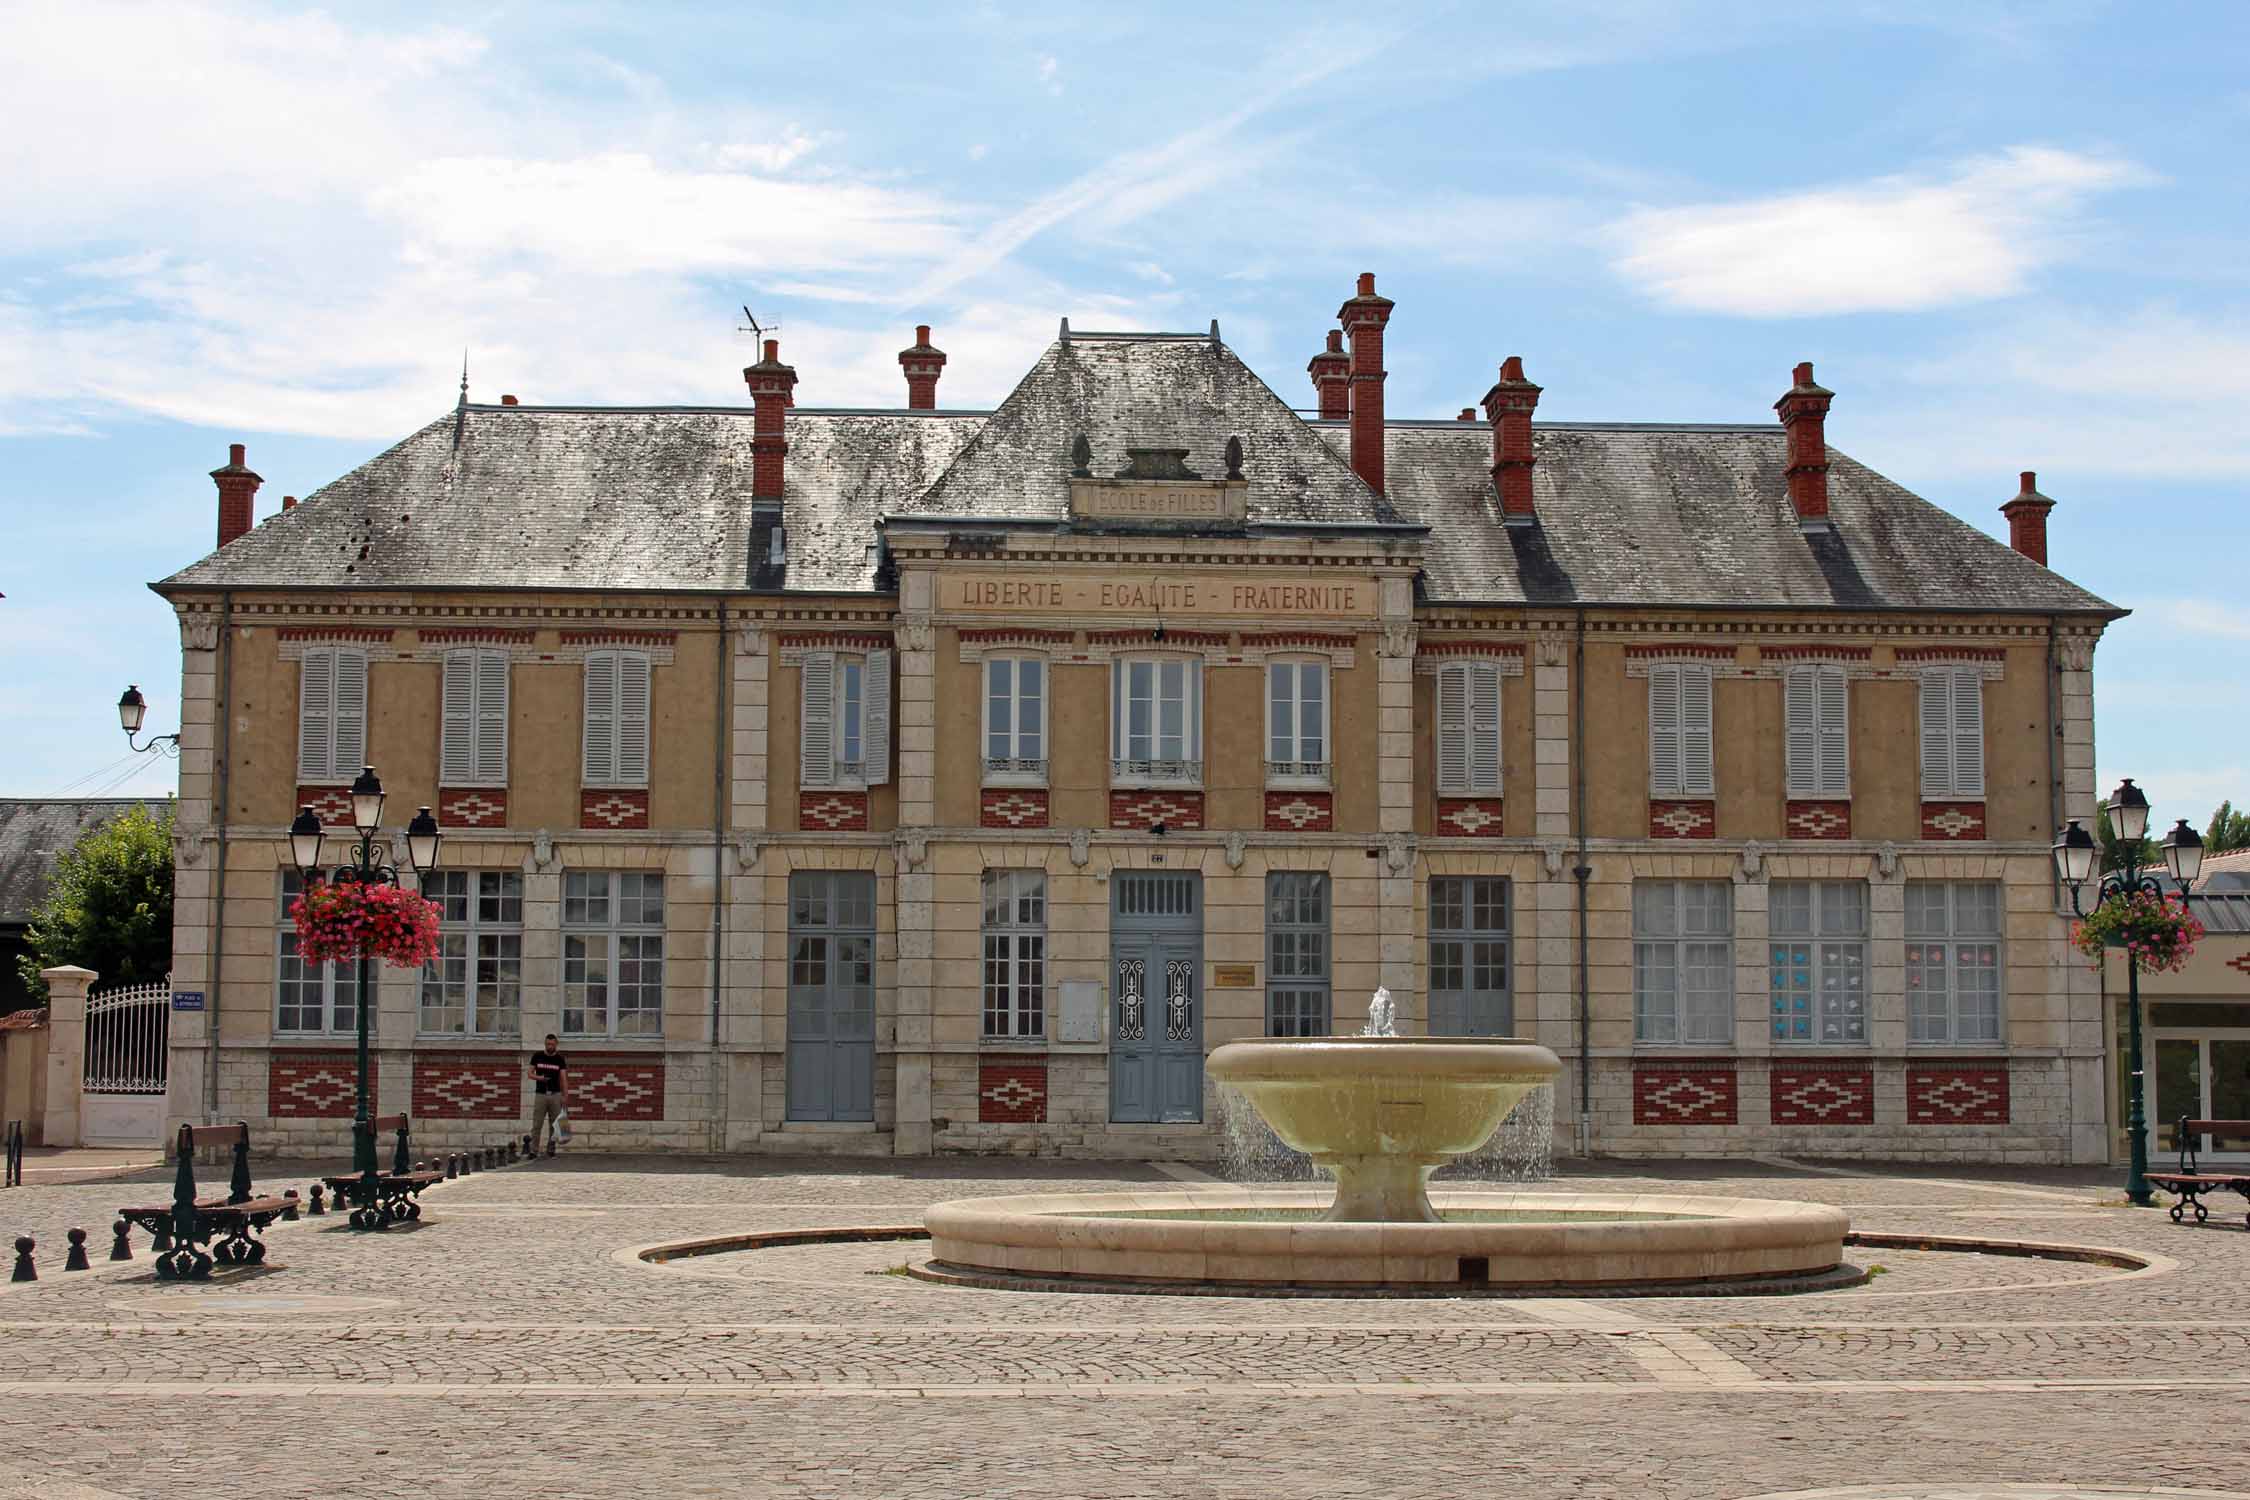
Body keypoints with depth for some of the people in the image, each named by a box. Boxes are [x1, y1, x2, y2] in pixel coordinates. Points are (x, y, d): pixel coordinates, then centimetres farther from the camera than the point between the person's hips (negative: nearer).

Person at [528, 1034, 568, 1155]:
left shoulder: (560, 1059, 4)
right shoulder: (537, 1056, 4)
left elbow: (563, 1078, 1)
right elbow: (530, 1074, 7)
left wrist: (564, 1096, -8)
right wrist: (539, 1078, -15)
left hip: (555, 1095, 1)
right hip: (540, 1094, -1)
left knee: (554, 1124, 2)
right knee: (537, 1124, -4)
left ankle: (551, 1150, 10)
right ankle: (533, 1151, -3)